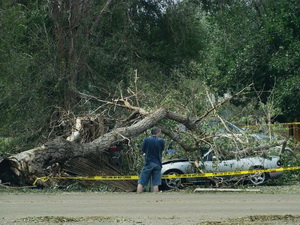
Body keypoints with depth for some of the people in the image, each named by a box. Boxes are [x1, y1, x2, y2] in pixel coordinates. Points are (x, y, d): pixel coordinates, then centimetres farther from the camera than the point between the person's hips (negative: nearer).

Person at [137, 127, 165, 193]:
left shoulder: (146, 140, -5)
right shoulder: (161, 141, -3)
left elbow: (143, 150, 5)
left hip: (148, 163, -1)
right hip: (157, 164, 1)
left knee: (141, 183, 2)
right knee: (156, 184, 3)